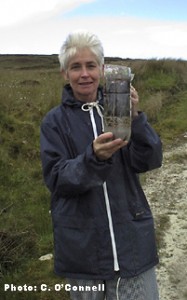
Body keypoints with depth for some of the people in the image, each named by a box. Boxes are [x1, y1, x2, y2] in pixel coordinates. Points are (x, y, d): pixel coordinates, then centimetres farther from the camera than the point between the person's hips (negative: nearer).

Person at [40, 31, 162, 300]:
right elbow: (56, 179, -10)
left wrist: (135, 118, -24)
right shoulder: (55, 121, 0)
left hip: (131, 239, 1)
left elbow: (150, 161, -7)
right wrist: (93, 157, -28)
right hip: (81, 245, -1)